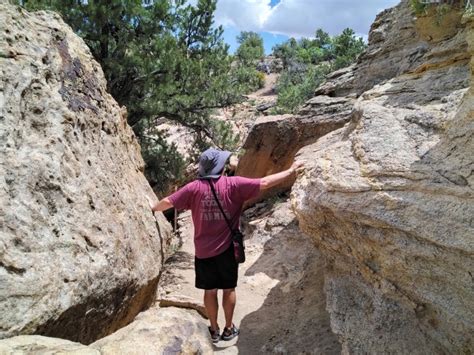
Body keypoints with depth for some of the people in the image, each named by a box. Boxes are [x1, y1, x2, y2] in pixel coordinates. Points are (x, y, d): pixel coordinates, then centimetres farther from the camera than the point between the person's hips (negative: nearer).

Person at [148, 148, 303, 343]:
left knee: (210, 290, 15)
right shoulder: (233, 184, -13)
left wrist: (154, 207, 22)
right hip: (227, 248, -1)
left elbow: (168, 202, 0)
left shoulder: (194, 187, -8)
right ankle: (229, 328, 29)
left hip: (203, 251, 2)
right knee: (228, 289, 16)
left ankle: (214, 330, 29)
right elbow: (264, 183, -13)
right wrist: (291, 170, -3)